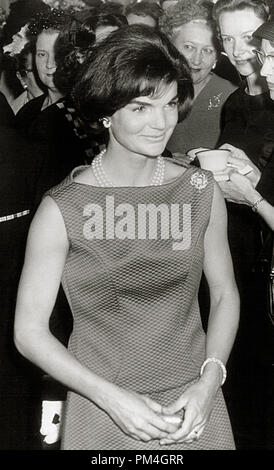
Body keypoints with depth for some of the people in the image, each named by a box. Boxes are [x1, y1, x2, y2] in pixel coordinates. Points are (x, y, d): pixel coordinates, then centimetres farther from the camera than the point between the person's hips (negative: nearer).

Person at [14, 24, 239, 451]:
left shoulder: (201, 191, -3)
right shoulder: (62, 210, -12)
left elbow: (224, 292, 6)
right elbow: (29, 331, -9)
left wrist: (208, 382, -8)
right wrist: (113, 398, -16)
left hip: (194, 411, 3)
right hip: (101, 415, -2)